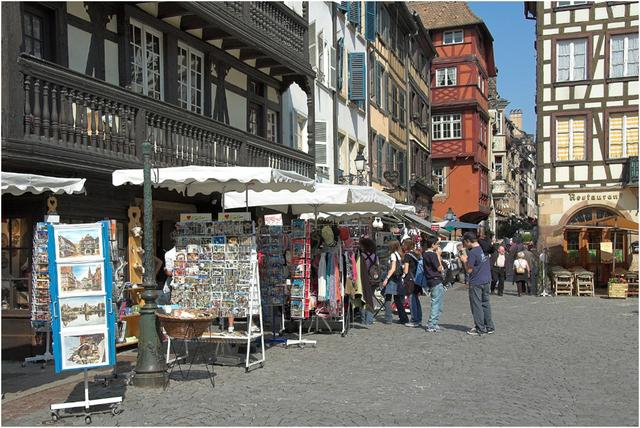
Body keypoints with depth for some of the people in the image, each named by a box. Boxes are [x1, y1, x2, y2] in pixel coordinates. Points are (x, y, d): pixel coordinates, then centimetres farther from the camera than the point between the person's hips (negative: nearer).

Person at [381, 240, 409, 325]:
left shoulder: (393, 255, -9)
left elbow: (393, 269, -16)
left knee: (388, 299, -5)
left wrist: (386, 278, -18)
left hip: (392, 278, -8)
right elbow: (401, 268, 12)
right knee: (398, 300, 12)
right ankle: (403, 318, 13)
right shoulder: (399, 255, 14)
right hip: (399, 279, 8)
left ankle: (388, 319, -9)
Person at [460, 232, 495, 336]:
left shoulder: (472, 253, -19)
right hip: (487, 281, 8)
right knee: (486, 304, 15)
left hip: (476, 283, -7)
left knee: (476, 306, 2)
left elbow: (469, 270, -16)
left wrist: (465, 261, 0)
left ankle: (480, 329, 7)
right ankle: (489, 327, 21)